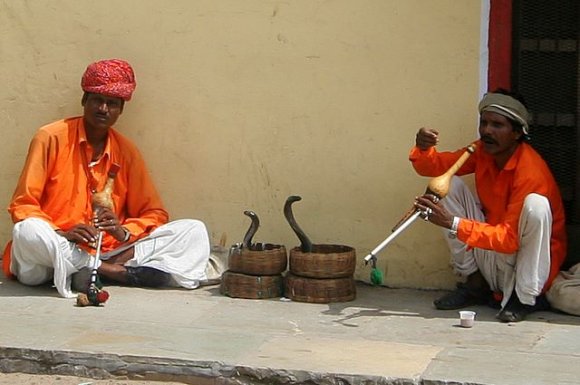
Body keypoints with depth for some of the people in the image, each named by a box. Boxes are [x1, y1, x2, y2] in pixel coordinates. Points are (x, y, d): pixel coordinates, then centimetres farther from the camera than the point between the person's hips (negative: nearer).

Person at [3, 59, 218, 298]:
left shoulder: (127, 151, 8)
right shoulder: (51, 138, -3)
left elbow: (154, 214, 9)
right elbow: (22, 206, -5)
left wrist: (124, 232, -13)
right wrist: (63, 234, -23)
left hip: (111, 252, 3)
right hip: (60, 249, -3)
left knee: (194, 231, -9)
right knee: (27, 232, -37)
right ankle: (123, 272, -26)